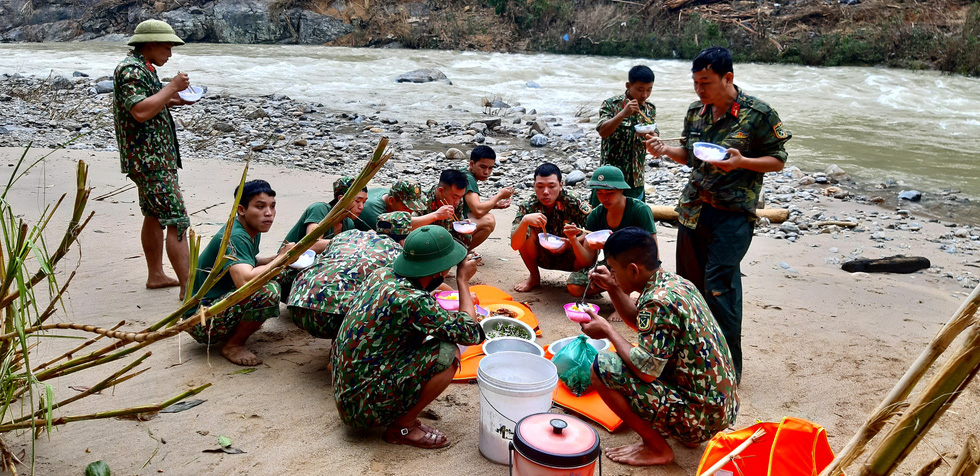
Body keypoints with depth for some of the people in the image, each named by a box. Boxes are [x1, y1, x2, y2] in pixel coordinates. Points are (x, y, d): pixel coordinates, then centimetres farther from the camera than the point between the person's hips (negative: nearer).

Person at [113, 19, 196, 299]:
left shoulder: (142, 68, 17)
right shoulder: (131, 70, -15)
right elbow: (140, 111, -26)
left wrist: (171, 101, 11)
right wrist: (172, 88, -19)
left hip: (154, 157, 11)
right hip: (149, 158, -11)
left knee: (154, 215, 17)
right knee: (177, 220, -13)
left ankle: (156, 275, 28)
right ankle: (188, 287, -13)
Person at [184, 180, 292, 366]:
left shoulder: (252, 231, 6)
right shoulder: (234, 238, -23)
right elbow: (244, 281, -39)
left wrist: (278, 258, 2)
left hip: (218, 302, 10)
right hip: (200, 322, -10)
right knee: (268, 291, -30)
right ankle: (233, 345, -9)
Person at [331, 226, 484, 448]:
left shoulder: (380, 274, -2)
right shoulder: (412, 300, -27)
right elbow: (471, 333, -16)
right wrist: (463, 280, -6)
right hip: (364, 406, -9)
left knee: (420, 332, 13)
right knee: (448, 353, -16)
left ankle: (402, 417, 13)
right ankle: (401, 428, 0)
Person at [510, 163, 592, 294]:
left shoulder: (572, 203, -21)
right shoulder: (528, 208, -18)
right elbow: (515, 245, -28)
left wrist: (570, 242, -38)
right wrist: (525, 221, -46)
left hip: (569, 258, -2)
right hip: (542, 257, 2)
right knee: (527, 232, -24)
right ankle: (534, 277, 2)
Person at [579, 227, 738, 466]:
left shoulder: (659, 301, -24)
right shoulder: (674, 281, 4)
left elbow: (645, 371, -25)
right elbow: (640, 321, 21)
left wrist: (607, 331, -12)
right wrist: (613, 288, 10)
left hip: (700, 416, -10)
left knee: (602, 368, -14)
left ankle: (657, 448, 2)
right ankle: (688, 435, 19)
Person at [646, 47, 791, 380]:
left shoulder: (759, 114, -8)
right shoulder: (696, 111, 10)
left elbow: (778, 160, -3)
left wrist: (742, 161, -20)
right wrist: (665, 150, 0)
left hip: (732, 214, -6)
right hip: (692, 209, 6)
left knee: (719, 286, -10)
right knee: (689, 282, 11)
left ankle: (729, 366, 5)